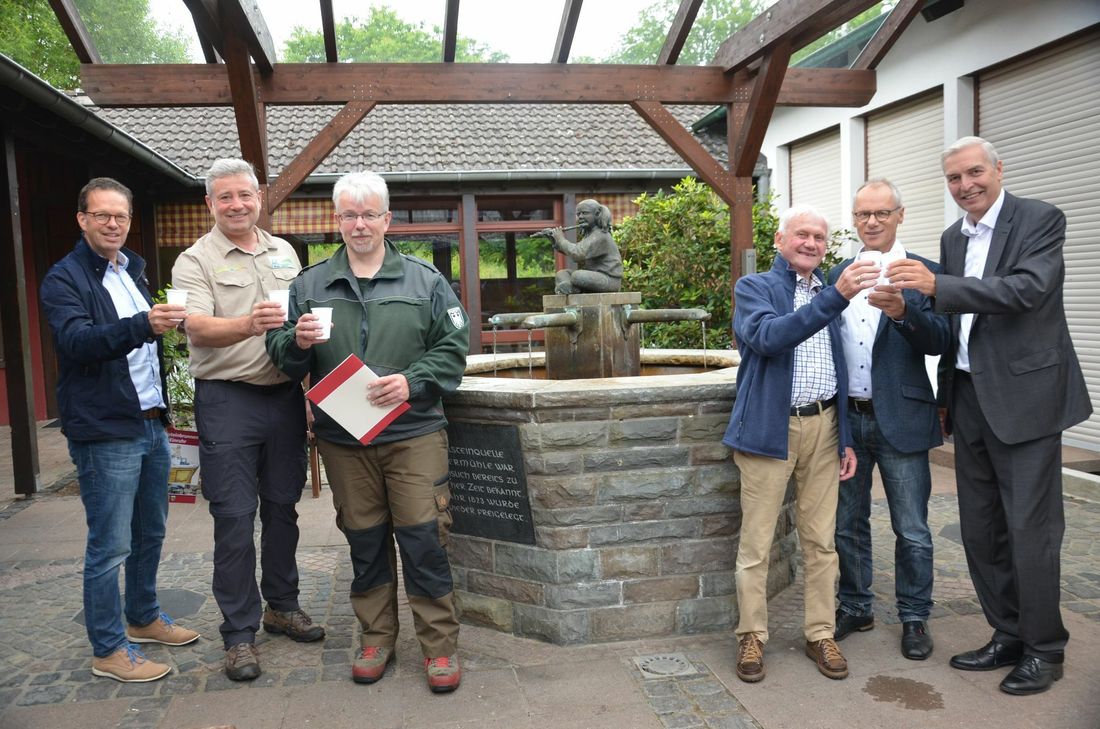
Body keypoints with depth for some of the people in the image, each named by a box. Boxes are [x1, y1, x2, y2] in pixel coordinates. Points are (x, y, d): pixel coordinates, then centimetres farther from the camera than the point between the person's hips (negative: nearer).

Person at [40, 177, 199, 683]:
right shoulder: (65, 279, -8)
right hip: (105, 432, -8)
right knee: (110, 545, -1)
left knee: (150, 532, 16)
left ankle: (143, 618, 33)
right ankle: (108, 650, 12)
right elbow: (77, 341, -26)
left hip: (151, 424, 8)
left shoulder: (132, 272, 16)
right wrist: (141, 325, -40)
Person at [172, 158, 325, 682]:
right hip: (227, 399, -4)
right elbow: (199, 328, -19)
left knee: (282, 508, 13)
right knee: (235, 519, -1)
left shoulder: (284, 252, 13)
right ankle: (240, 633, 10)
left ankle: (282, 606, 29)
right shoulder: (196, 260, -4)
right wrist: (248, 325, -38)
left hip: (285, 393, 5)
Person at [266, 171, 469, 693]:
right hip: (342, 439, 2)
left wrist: (412, 382, -15)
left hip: (413, 434, -2)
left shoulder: (424, 281, 4)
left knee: (423, 539, -2)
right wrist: (297, 341, -12)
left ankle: (439, 645, 13)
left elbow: (453, 349, 0)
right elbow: (281, 357, 11)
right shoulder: (309, 285, 9)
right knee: (365, 542, 12)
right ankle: (376, 638, 28)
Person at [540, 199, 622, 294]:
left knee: (577, 276, -31)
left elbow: (577, 254, -28)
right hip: (594, 277, 10)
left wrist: (561, 239, -14)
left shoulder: (601, 236, -17)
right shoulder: (588, 234, 14)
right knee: (561, 274, 4)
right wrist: (554, 240, 7)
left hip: (609, 279, -10)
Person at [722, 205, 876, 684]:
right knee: (756, 541, 3)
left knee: (821, 540, 10)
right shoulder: (754, 288, 0)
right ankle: (752, 636, 16)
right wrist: (835, 297, -30)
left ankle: (820, 635, 23)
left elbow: (841, 372, 18)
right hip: (770, 428, -4)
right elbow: (767, 337, -23)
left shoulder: (831, 295, 15)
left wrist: (847, 439, 13)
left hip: (824, 427, 5)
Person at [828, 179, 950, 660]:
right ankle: (855, 607, 31)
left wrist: (902, 311, -30)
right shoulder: (838, 274, 10)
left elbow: (940, 341, -16)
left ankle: (914, 618, 22)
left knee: (911, 530, 6)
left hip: (900, 418, -4)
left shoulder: (923, 273, -3)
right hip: (846, 418, 4)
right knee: (847, 524, 14)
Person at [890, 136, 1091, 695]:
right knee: (980, 529, 12)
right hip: (969, 397, 7)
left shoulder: (1041, 220, -6)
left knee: (1030, 528, -1)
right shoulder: (952, 238, 14)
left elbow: (1027, 289, -23)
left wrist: (937, 285, -29)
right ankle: (1008, 637, 27)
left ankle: (1044, 649, 17)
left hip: (1024, 395, -7)